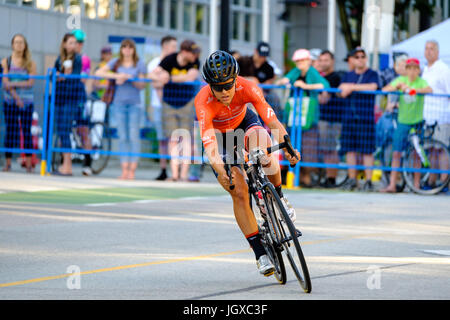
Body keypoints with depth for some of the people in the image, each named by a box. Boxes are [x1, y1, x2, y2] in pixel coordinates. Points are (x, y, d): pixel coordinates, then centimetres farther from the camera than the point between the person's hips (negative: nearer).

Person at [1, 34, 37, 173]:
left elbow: (31, 82, -5)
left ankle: (28, 163, -2)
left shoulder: (30, 63, 6)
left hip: (27, 102, 0)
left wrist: (14, 84, -16)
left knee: (26, 131, -2)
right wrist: (16, 97, -14)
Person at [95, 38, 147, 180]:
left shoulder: (139, 64, 4)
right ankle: (124, 170, 1)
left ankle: (132, 170, -5)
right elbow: (99, 72, -2)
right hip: (119, 103, 1)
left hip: (134, 104, -1)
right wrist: (117, 76, -13)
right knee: (123, 137, 0)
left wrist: (129, 78, -15)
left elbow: (142, 85, 2)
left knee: (134, 136, -6)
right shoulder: (116, 62, 8)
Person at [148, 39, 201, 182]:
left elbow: (190, 77, -25)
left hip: (186, 104, -1)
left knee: (185, 138, -5)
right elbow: (152, 75, -12)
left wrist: (169, 78, -27)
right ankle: (174, 174, 2)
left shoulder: (195, 62, -9)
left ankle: (184, 174, -4)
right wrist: (160, 79, -34)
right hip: (169, 104, 1)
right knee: (173, 139, 1)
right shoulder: (170, 60, -9)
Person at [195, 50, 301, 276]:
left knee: (261, 139, -36)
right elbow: (209, 142, -47)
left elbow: (272, 121, -39)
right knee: (239, 193, -14)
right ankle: (260, 254, -5)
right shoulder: (204, 102, -37)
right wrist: (220, 171, -64)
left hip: (244, 122, 1)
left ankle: (278, 198, -13)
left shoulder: (247, 88, -32)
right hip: (218, 135, -1)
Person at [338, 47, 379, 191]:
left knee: (367, 150, -6)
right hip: (349, 115, 5)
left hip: (366, 116, -4)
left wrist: (352, 87, -10)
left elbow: (373, 87, -15)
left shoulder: (372, 74, 3)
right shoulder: (348, 75, 18)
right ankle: (352, 179, 12)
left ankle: (368, 181, -3)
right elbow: (340, 91, 10)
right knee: (350, 148, 4)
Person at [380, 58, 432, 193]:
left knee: (417, 154, 3)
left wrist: (413, 90, -40)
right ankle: (392, 185, -3)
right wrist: (397, 86, -23)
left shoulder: (421, 82, -6)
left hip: (417, 122, -2)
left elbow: (429, 90, -28)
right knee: (396, 153, -3)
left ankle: (416, 185, 11)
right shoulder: (401, 80, 2)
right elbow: (384, 90, -6)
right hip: (402, 122, 2)